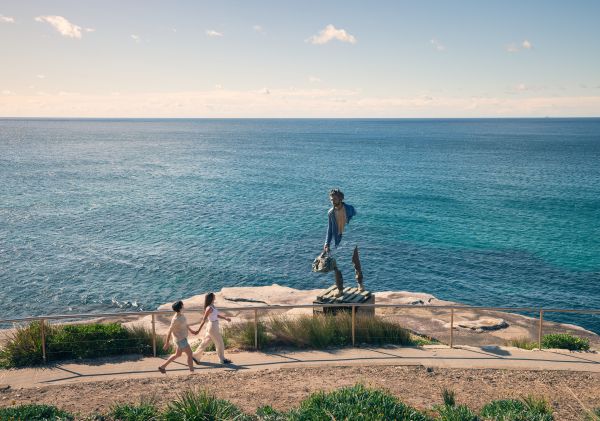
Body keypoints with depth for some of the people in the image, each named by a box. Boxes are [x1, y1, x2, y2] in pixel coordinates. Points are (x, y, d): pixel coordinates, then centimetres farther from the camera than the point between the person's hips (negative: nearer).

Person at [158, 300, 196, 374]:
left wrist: (191, 330, 27)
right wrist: (167, 343, -14)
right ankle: (192, 372, 9)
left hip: (183, 338, 10)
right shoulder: (175, 319, -27)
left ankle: (162, 367, 34)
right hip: (180, 340, -10)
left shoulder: (181, 315, 0)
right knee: (190, 354, -2)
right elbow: (169, 331, -20)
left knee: (178, 354, 23)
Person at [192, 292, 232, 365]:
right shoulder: (209, 308, -22)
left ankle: (196, 356, 23)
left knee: (205, 342, 15)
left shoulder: (212, 306, 5)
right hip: (212, 327, -9)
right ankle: (222, 359, 18)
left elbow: (216, 315, 18)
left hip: (214, 326, 9)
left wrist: (225, 318, 10)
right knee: (220, 343, 5)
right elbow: (204, 320, -21)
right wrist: (198, 330, -20)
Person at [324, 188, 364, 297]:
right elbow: (330, 229, 4)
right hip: (338, 242, 2)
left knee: (356, 263, 8)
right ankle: (340, 290, 11)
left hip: (351, 240, -2)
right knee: (337, 267, 1)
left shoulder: (350, 209, -7)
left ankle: (360, 283, 28)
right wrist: (327, 244, -4)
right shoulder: (330, 213, -1)